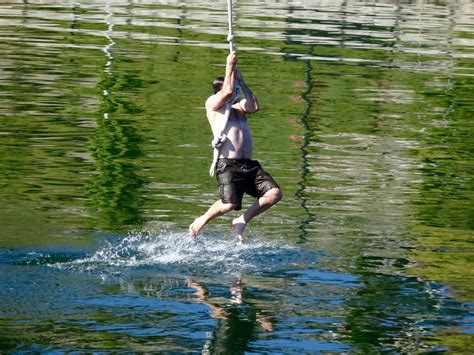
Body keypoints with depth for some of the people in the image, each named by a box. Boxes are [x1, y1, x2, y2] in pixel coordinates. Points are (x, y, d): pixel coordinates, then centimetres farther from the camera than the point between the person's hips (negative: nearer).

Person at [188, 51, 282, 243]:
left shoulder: (239, 106, 26)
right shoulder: (213, 103, 8)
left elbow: (254, 107, 6)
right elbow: (227, 92, -11)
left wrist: (241, 81, 12)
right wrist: (230, 66, 0)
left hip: (248, 164, 7)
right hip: (227, 164, -6)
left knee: (274, 193, -12)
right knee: (228, 205, -21)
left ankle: (241, 221, 5)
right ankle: (202, 220, 11)